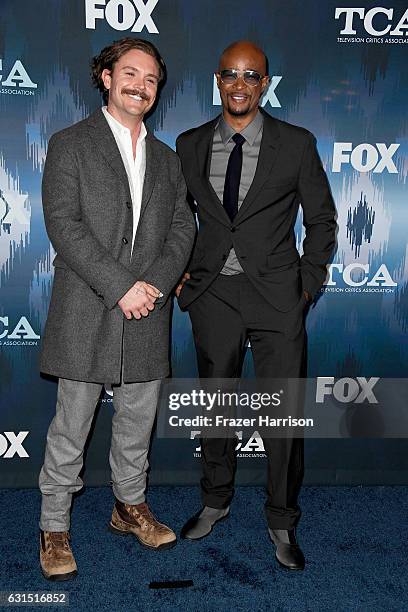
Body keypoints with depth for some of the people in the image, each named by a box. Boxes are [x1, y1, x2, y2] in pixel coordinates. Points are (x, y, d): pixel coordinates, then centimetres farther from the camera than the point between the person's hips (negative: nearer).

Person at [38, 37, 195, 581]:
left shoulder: (166, 158, 16)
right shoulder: (70, 144, 1)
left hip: (148, 313, 4)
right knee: (71, 428, 4)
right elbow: (63, 224, -10)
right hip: (86, 313, -4)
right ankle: (54, 528, 21)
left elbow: (183, 229, 9)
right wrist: (119, 286, -17)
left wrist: (155, 283, -9)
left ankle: (130, 506, 35)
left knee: (138, 422, 15)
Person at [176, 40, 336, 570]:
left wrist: (308, 284, -2)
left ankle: (282, 520, 22)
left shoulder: (297, 144, 0)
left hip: (277, 296, -2)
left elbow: (322, 219, 6)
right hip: (213, 294, 2)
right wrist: (179, 273, 5)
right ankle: (216, 500, 36)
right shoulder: (190, 145, 6)